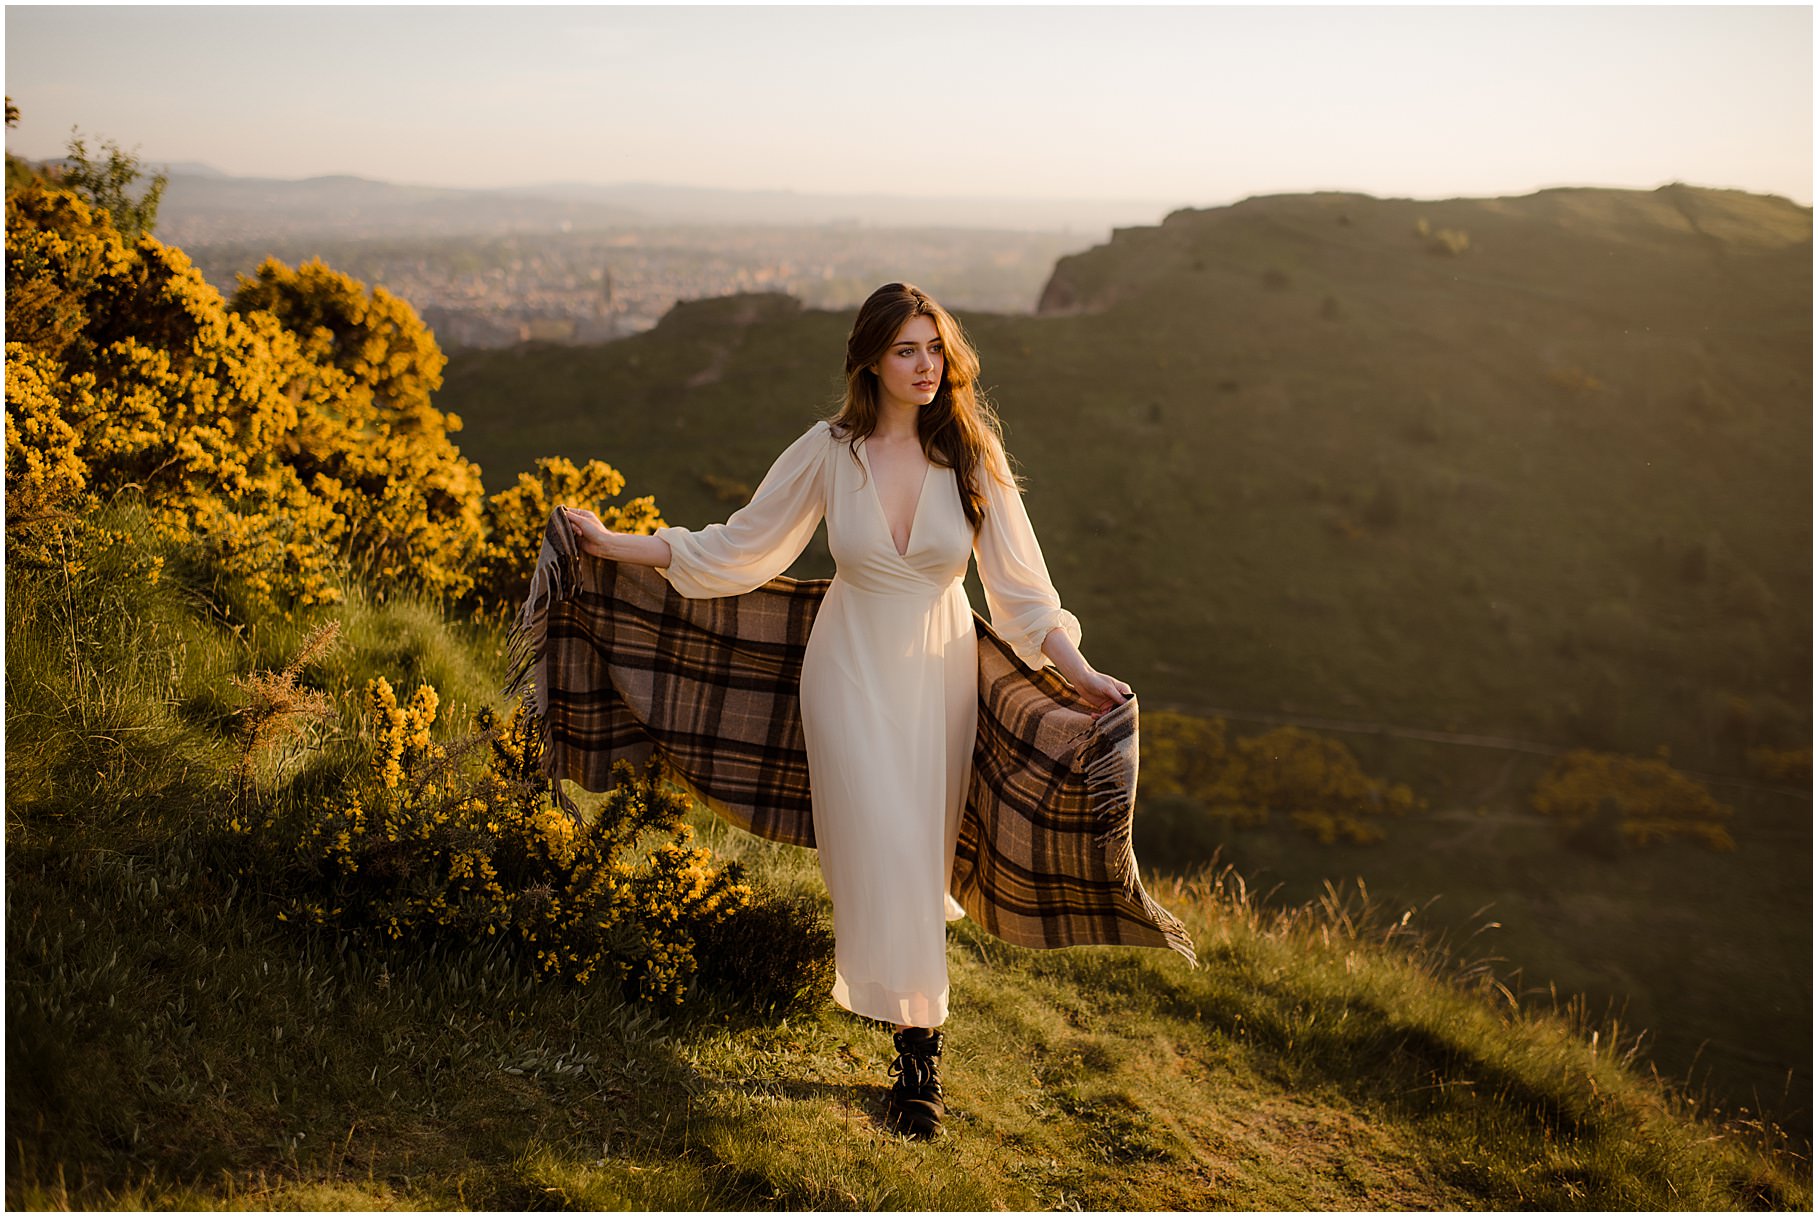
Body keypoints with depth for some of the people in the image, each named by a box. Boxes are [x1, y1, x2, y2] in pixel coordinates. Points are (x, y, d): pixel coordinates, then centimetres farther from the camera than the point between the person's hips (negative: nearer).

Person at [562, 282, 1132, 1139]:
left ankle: (915, 1046, 21)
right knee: (883, 852, -7)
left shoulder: (972, 454, -6)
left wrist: (1078, 673, -10)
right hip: (851, 673, -1)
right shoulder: (828, 452, -6)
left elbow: (1018, 581, -2)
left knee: (922, 854, 5)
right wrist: (614, 545, 2)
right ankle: (918, 1046, 7)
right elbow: (738, 547, 3)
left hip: (940, 677, 1)